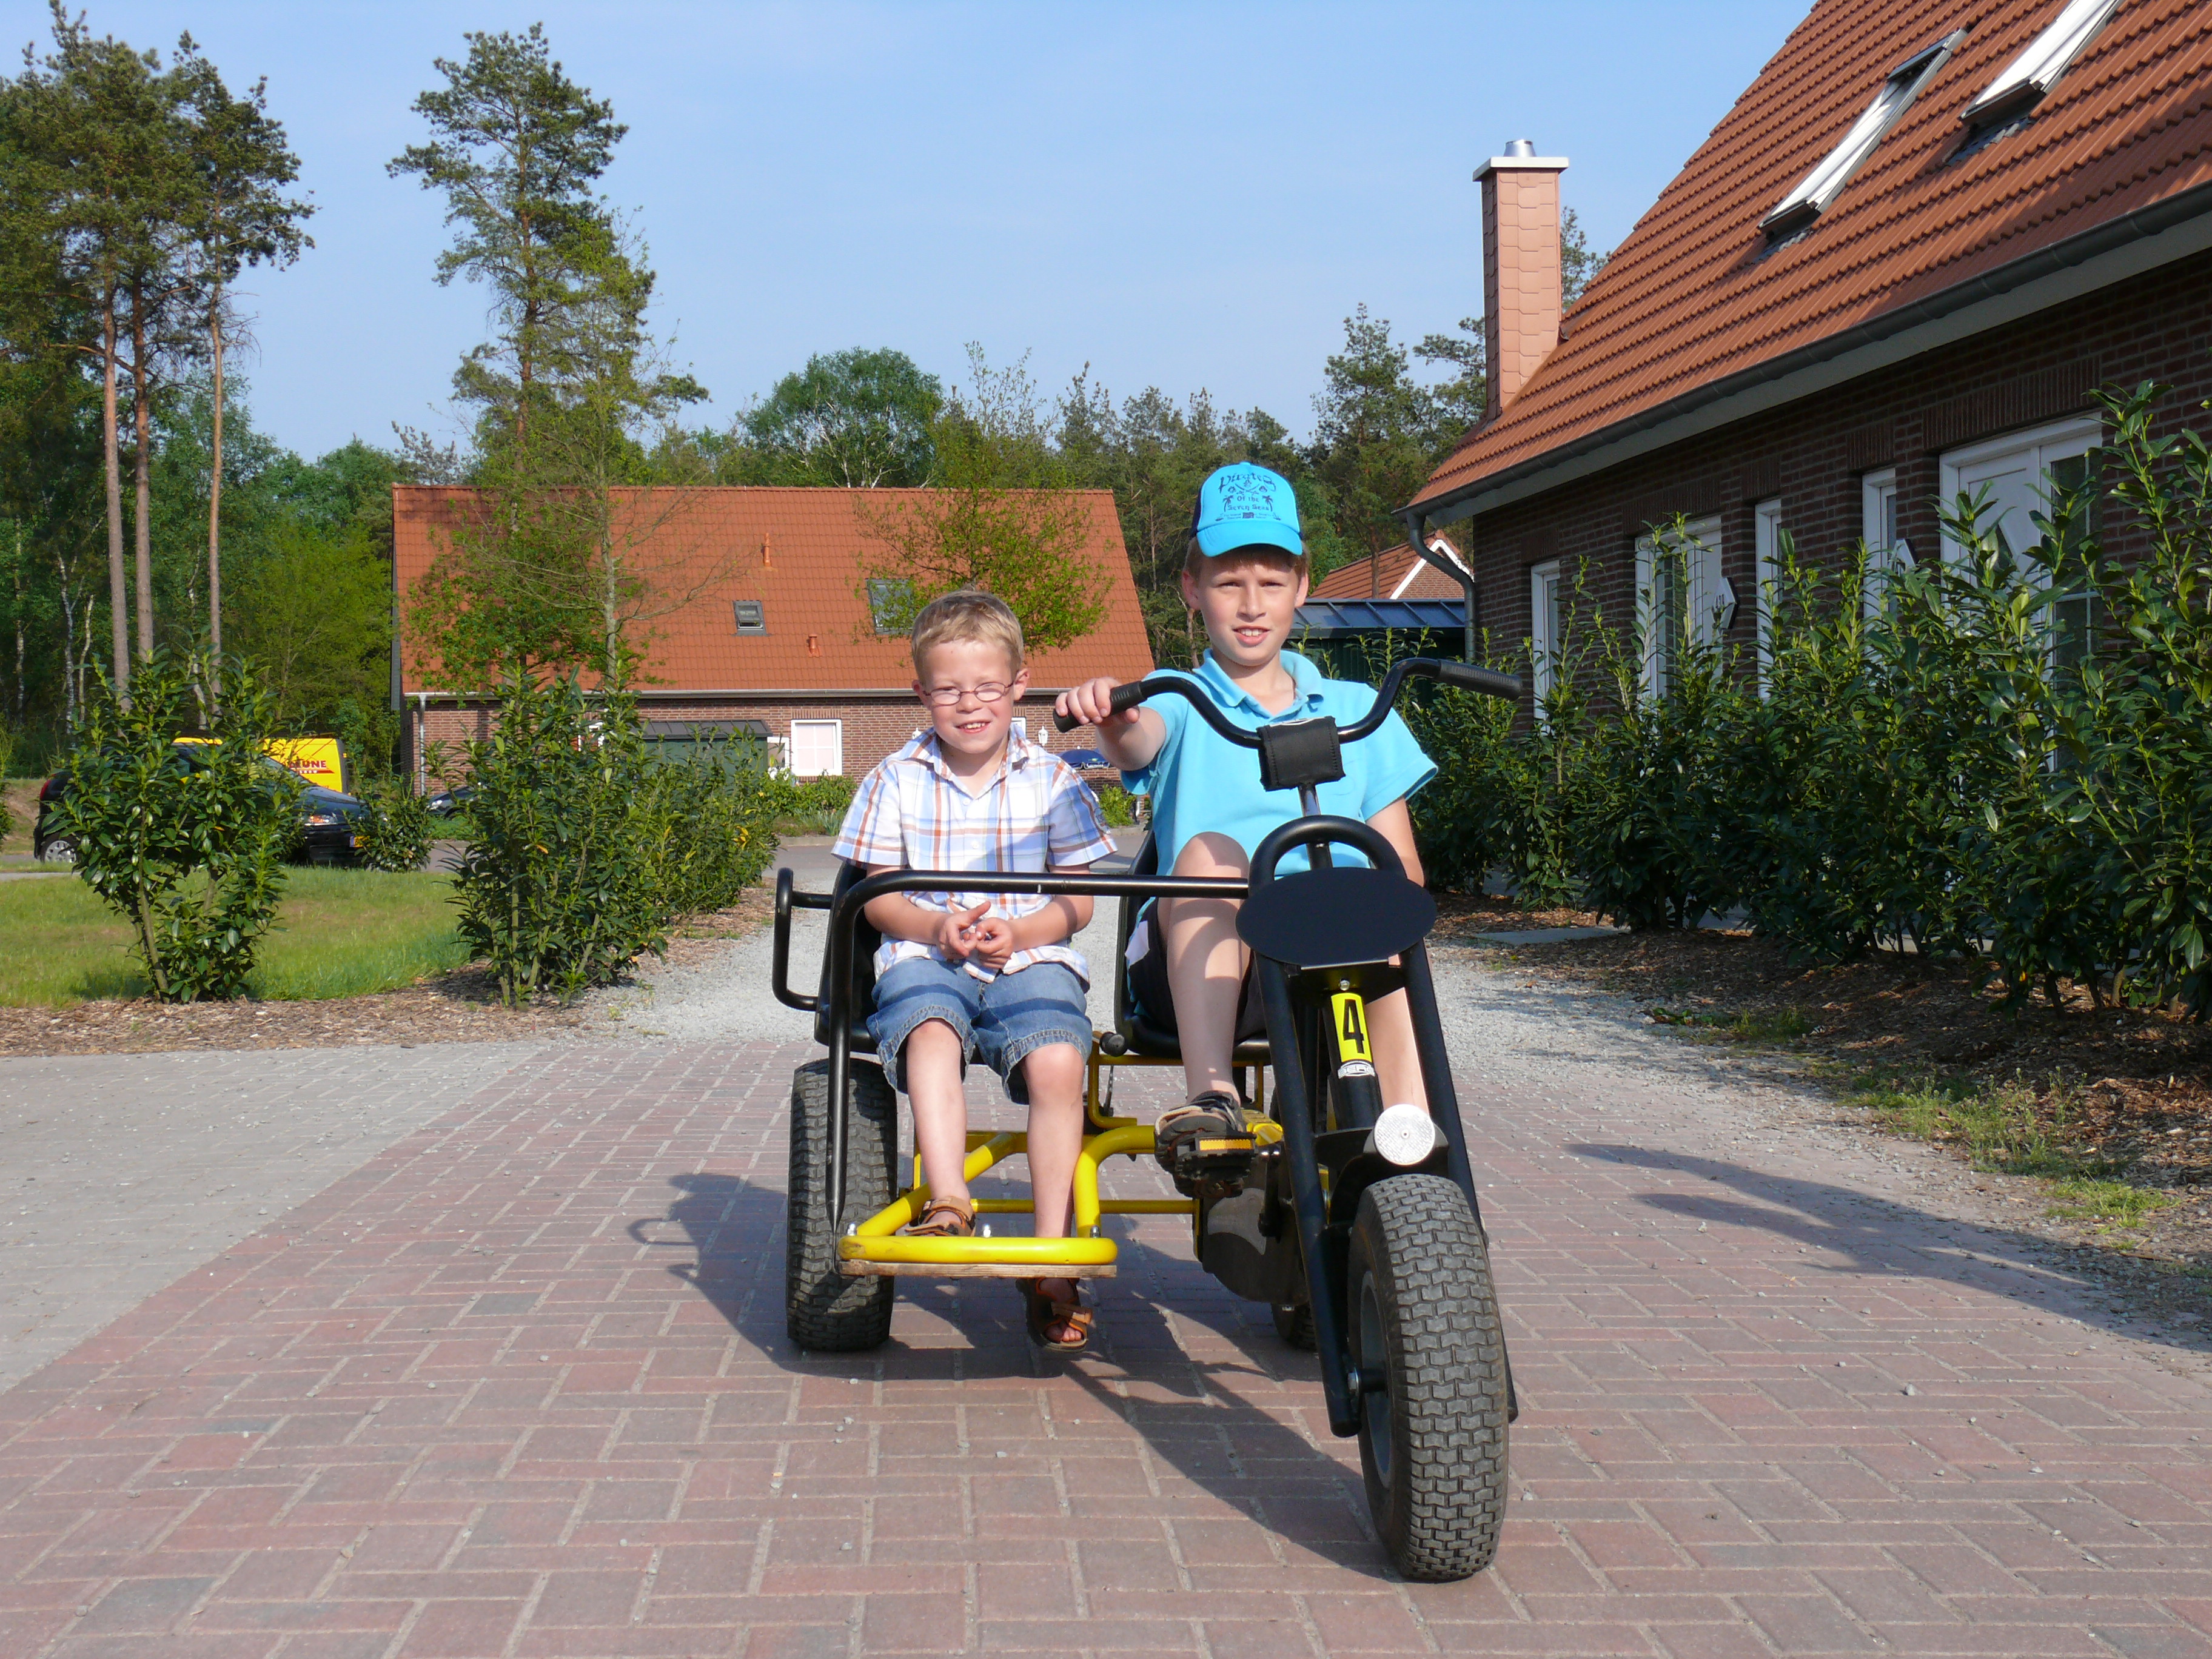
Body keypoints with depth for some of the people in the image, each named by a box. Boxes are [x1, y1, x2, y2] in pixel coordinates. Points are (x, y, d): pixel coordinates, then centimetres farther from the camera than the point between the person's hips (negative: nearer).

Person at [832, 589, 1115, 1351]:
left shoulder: (1052, 780, 8)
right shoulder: (896, 782, 9)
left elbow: (1078, 901, 6)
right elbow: (878, 896, 7)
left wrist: (1016, 932, -13)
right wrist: (935, 927, -13)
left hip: (1032, 956, 0)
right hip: (926, 956, 0)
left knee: (1057, 1059, -29)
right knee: (932, 1031, -36)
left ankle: (1050, 1259, -20)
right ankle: (949, 1202, -41)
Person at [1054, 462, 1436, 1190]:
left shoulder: (1356, 711, 20)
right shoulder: (1181, 707, 13)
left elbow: (1402, 869, 14)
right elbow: (1138, 743, -14)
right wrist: (1108, 716, -38)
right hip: (1191, 968, -1)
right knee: (1210, 850, -30)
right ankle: (1209, 1100, -41)